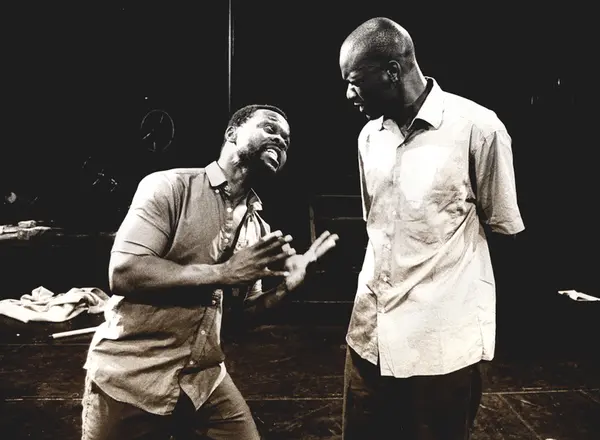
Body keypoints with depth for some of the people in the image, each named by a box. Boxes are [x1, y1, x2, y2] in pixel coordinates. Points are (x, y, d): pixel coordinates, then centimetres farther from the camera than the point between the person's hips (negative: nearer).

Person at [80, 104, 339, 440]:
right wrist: (224, 273, -20)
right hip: (131, 377, -5)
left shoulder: (258, 227, 5)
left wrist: (287, 285, -5)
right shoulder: (170, 186, -12)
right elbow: (123, 273, -22)